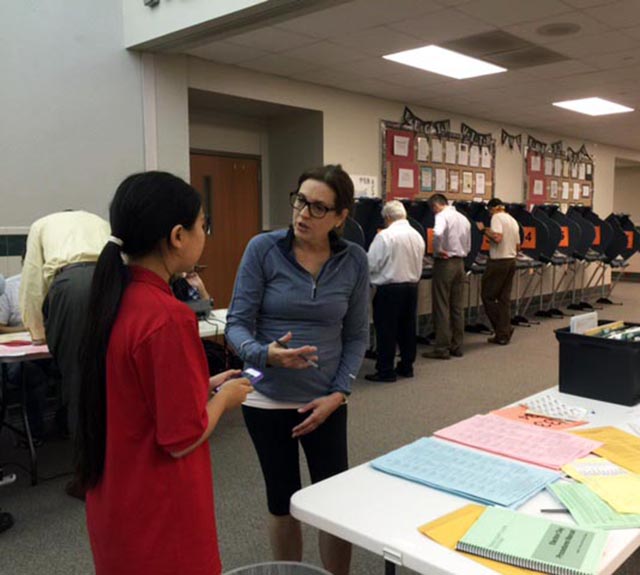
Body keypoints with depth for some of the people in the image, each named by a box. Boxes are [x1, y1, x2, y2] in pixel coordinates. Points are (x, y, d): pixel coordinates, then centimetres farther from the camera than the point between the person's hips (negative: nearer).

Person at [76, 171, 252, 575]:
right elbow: (183, 438, -22)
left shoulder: (114, 299, -1)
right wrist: (225, 397, -6)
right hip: (158, 514, -8)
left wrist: (205, 385, 7)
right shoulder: (169, 317, -27)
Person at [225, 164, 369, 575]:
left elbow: (357, 336, 2)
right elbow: (237, 323, -11)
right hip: (268, 398, -1)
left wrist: (338, 393, -9)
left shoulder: (355, 261, -4)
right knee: (282, 500, 14)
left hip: (324, 401, 1)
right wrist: (265, 354, -31)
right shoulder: (263, 249, -11)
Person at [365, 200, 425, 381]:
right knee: (407, 327, 14)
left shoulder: (385, 236, -15)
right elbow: (419, 265, 11)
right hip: (412, 286, 7)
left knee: (386, 330, 1)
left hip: (389, 288, -7)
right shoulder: (417, 236, 5)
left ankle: (385, 371, 5)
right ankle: (406, 366, 23)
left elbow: (371, 264, -12)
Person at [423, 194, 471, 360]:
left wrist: (438, 250, -16)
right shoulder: (463, 218, 15)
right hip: (460, 263, 8)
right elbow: (468, 246, 18)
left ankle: (442, 348, -1)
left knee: (442, 307, -3)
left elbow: (438, 233, -30)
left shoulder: (442, 216, -9)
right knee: (457, 307, 11)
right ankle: (457, 347, 16)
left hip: (445, 263, -7)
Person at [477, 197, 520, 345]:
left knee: (488, 296, 2)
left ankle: (503, 331, 1)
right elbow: (518, 246, 17)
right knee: (504, 299, 9)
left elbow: (497, 237, -25)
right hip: (511, 261, 8)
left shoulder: (497, 217, -9)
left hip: (498, 262, -8)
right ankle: (503, 334, 9)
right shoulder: (513, 221, 17)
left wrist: (484, 230, -12)